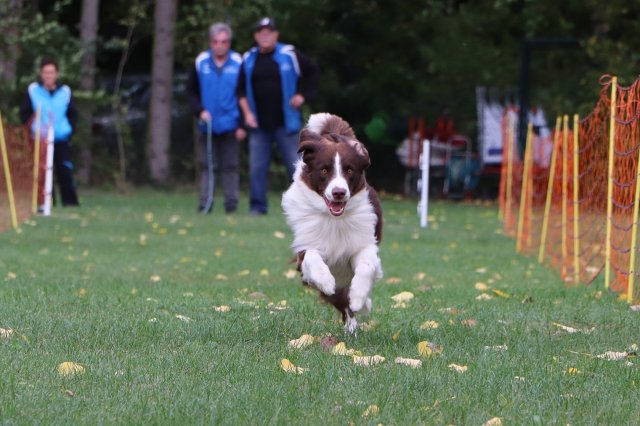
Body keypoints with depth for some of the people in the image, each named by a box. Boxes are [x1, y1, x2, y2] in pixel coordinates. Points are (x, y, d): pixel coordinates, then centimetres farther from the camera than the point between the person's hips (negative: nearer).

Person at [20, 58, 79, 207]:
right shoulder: (33, 90, 2)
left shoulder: (65, 91, 4)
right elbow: (24, 114, 8)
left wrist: (68, 128, 1)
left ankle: (70, 201, 0)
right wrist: (34, 126, -2)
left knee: (65, 171, -6)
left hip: (61, 139, 0)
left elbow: (73, 114, 13)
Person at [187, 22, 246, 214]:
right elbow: (192, 92, 10)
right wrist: (200, 111, -7)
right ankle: (205, 205, 5)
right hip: (208, 125, 1)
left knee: (231, 166, 1)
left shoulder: (238, 63, -2)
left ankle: (231, 204, 5)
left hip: (231, 126, -1)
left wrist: (243, 125, -4)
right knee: (207, 166, 3)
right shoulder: (200, 62, 2)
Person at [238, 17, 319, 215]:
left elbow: (312, 71, 10)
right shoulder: (249, 59, 8)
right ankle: (257, 205, 6)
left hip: (285, 122, -2)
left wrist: (303, 95, 2)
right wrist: (247, 112, 0)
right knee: (257, 167, -1)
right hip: (259, 124, 2)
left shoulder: (290, 55, -1)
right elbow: (241, 89, 13)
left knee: (295, 165, -2)